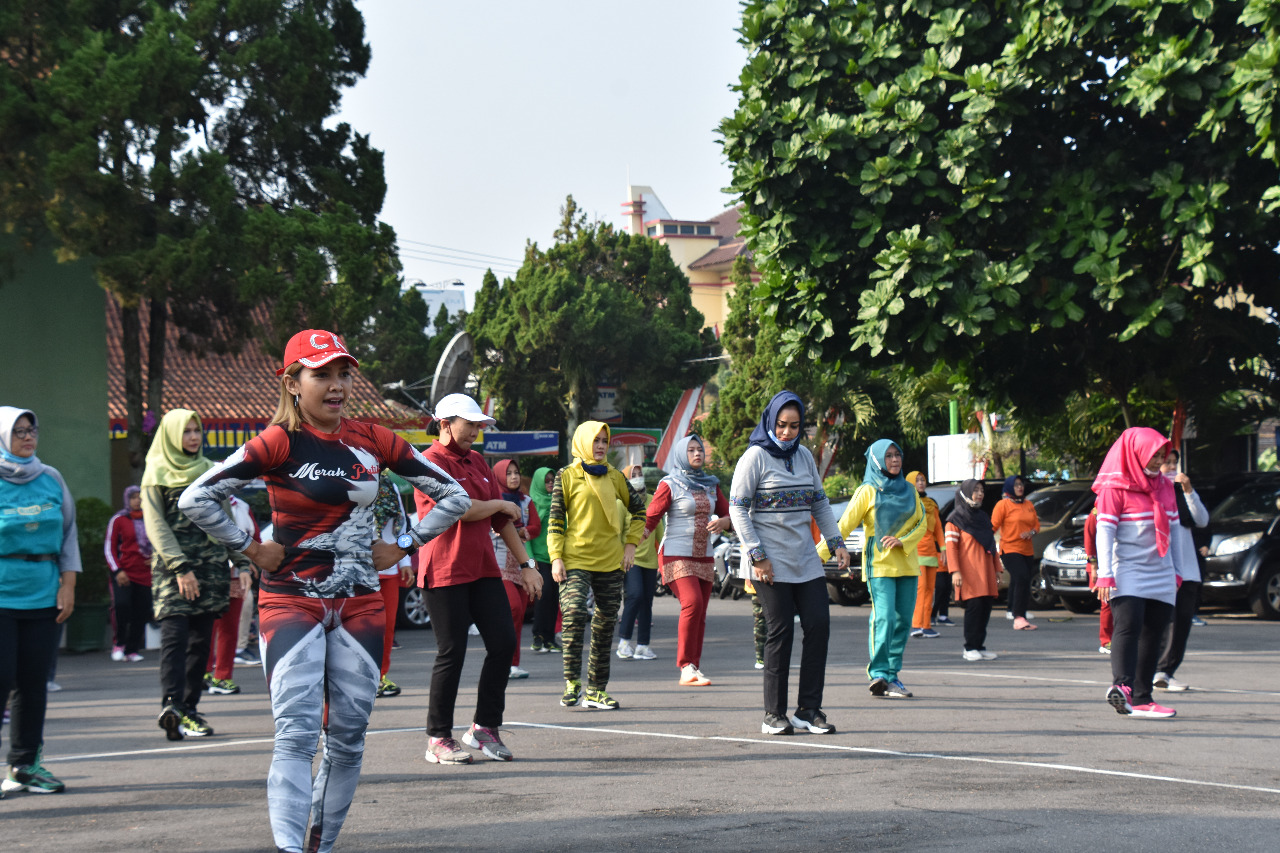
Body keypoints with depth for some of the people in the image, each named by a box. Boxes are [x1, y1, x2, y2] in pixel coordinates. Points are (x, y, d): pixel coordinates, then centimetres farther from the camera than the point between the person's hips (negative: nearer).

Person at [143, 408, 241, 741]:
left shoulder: (210, 471, 16)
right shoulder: (157, 474, 3)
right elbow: (155, 526, -5)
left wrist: (241, 562, 9)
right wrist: (180, 567, -15)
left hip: (210, 564, 5)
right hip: (172, 567, -5)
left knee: (201, 640, 2)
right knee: (175, 633, -18)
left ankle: (188, 708, 6)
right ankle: (172, 704, -29)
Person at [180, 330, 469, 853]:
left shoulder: (372, 441, 3)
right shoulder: (280, 443, -9)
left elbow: (453, 496, 11)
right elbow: (196, 499, -14)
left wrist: (403, 546, 5)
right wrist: (250, 549, -9)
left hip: (360, 606, 5)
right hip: (291, 601, -5)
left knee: (348, 736, 7)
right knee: (297, 733, -14)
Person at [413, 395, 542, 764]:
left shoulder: (477, 462, 17)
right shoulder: (432, 463, -9)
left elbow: (503, 519, 20)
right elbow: (464, 509, -21)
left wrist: (526, 564, 16)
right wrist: (501, 504, -3)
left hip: (483, 568, 8)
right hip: (445, 573, -8)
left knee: (503, 643, 1)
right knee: (452, 652, -4)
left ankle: (484, 727, 13)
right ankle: (438, 740, 7)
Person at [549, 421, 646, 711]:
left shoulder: (614, 476, 10)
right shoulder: (567, 476, 0)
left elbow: (637, 508, 21)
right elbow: (556, 520, -1)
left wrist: (630, 544, 12)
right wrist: (556, 558, -9)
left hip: (611, 562, 4)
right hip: (575, 560, -4)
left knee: (606, 624, 5)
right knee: (574, 614, -21)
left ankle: (596, 689, 13)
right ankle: (572, 682, -9)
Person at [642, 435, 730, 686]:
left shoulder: (711, 485, 14)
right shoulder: (669, 485, -3)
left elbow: (728, 514, 17)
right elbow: (650, 519, -7)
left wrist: (722, 522, -8)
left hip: (704, 557, 6)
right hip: (677, 555, -6)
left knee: (700, 614, 3)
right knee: (692, 603, -21)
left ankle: (693, 670, 7)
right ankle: (686, 667, -16)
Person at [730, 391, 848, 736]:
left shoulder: (804, 456, 11)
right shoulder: (756, 456, -6)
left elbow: (820, 503, 20)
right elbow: (738, 508, -9)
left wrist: (837, 542, 11)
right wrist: (756, 555, -14)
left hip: (805, 559, 6)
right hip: (771, 562, -6)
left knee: (819, 626, -1)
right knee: (781, 632, -5)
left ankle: (808, 710, 5)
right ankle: (774, 714, 3)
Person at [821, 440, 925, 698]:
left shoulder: (909, 490, 12)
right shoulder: (867, 491, -2)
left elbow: (922, 523, 10)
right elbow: (845, 525, -6)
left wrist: (903, 541, -10)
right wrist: (820, 554, -15)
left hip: (907, 565, 5)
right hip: (879, 565, -5)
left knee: (903, 620, 4)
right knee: (884, 618, -16)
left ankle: (891, 674, 13)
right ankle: (879, 675, -13)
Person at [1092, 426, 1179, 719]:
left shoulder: (1164, 485, 15)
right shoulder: (1115, 488, -6)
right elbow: (1105, 531, -11)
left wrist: (1176, 571, 19)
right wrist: (1105, 573, -20)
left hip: (1160, 575, 7)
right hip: (1127, 572, -7)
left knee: (1153, 635, 3)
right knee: (1129, 625, -23)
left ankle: (1142, 699, 5)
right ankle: (1122, 687, -37)